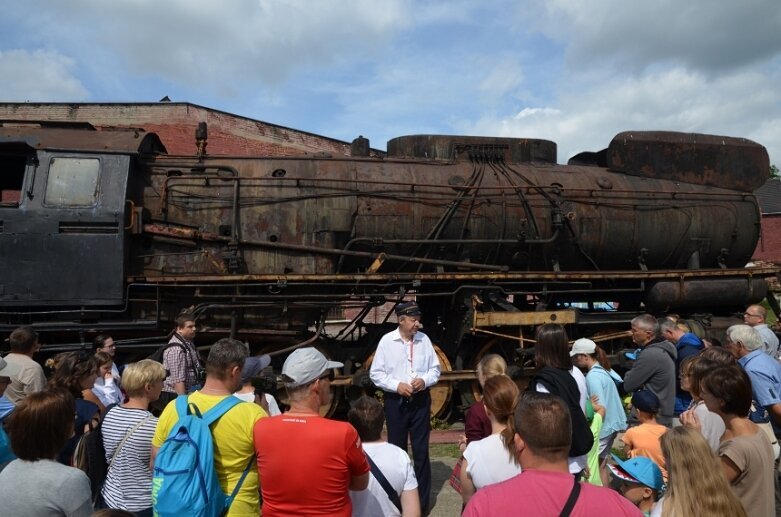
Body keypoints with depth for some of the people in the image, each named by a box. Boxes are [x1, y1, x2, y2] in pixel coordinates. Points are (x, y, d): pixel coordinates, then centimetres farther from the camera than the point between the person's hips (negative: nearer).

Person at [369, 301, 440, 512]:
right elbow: (375, 373, -5)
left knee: (421, 450, 8)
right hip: (396, 401, -1)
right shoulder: (386, 341, -9)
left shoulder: (424, 340, -3)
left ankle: (422, 501, 22)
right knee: (397, 449, 12)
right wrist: (397, 385, -16)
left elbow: (435, 368, 5)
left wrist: (425, 380, -14)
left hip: (420, 400, 1)